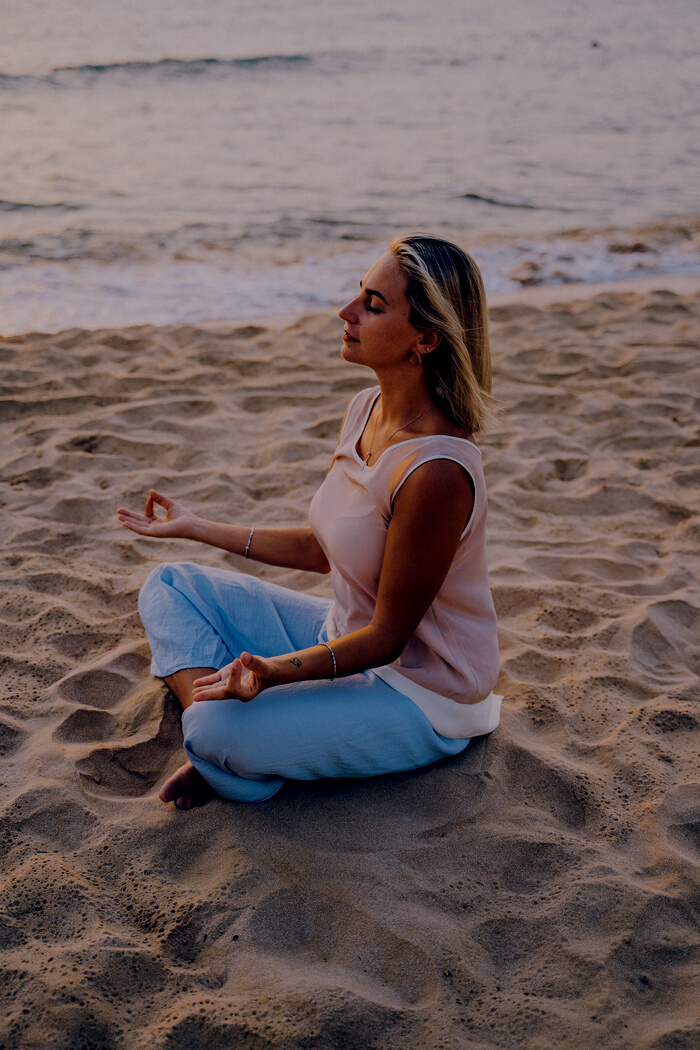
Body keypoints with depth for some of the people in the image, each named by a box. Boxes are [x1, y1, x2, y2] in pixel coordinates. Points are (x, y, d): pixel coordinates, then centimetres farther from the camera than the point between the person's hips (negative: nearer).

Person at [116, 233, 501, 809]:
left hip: (422, 694, -9)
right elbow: (323, 549, 8)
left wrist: (275, 670, -36)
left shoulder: (437, 469, -31)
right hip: (350, 635, 9)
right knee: (169, 587, 5)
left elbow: (388, 635, -22)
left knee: (219, 731, -28)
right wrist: (197, 528, 13)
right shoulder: (366, 409, -4)